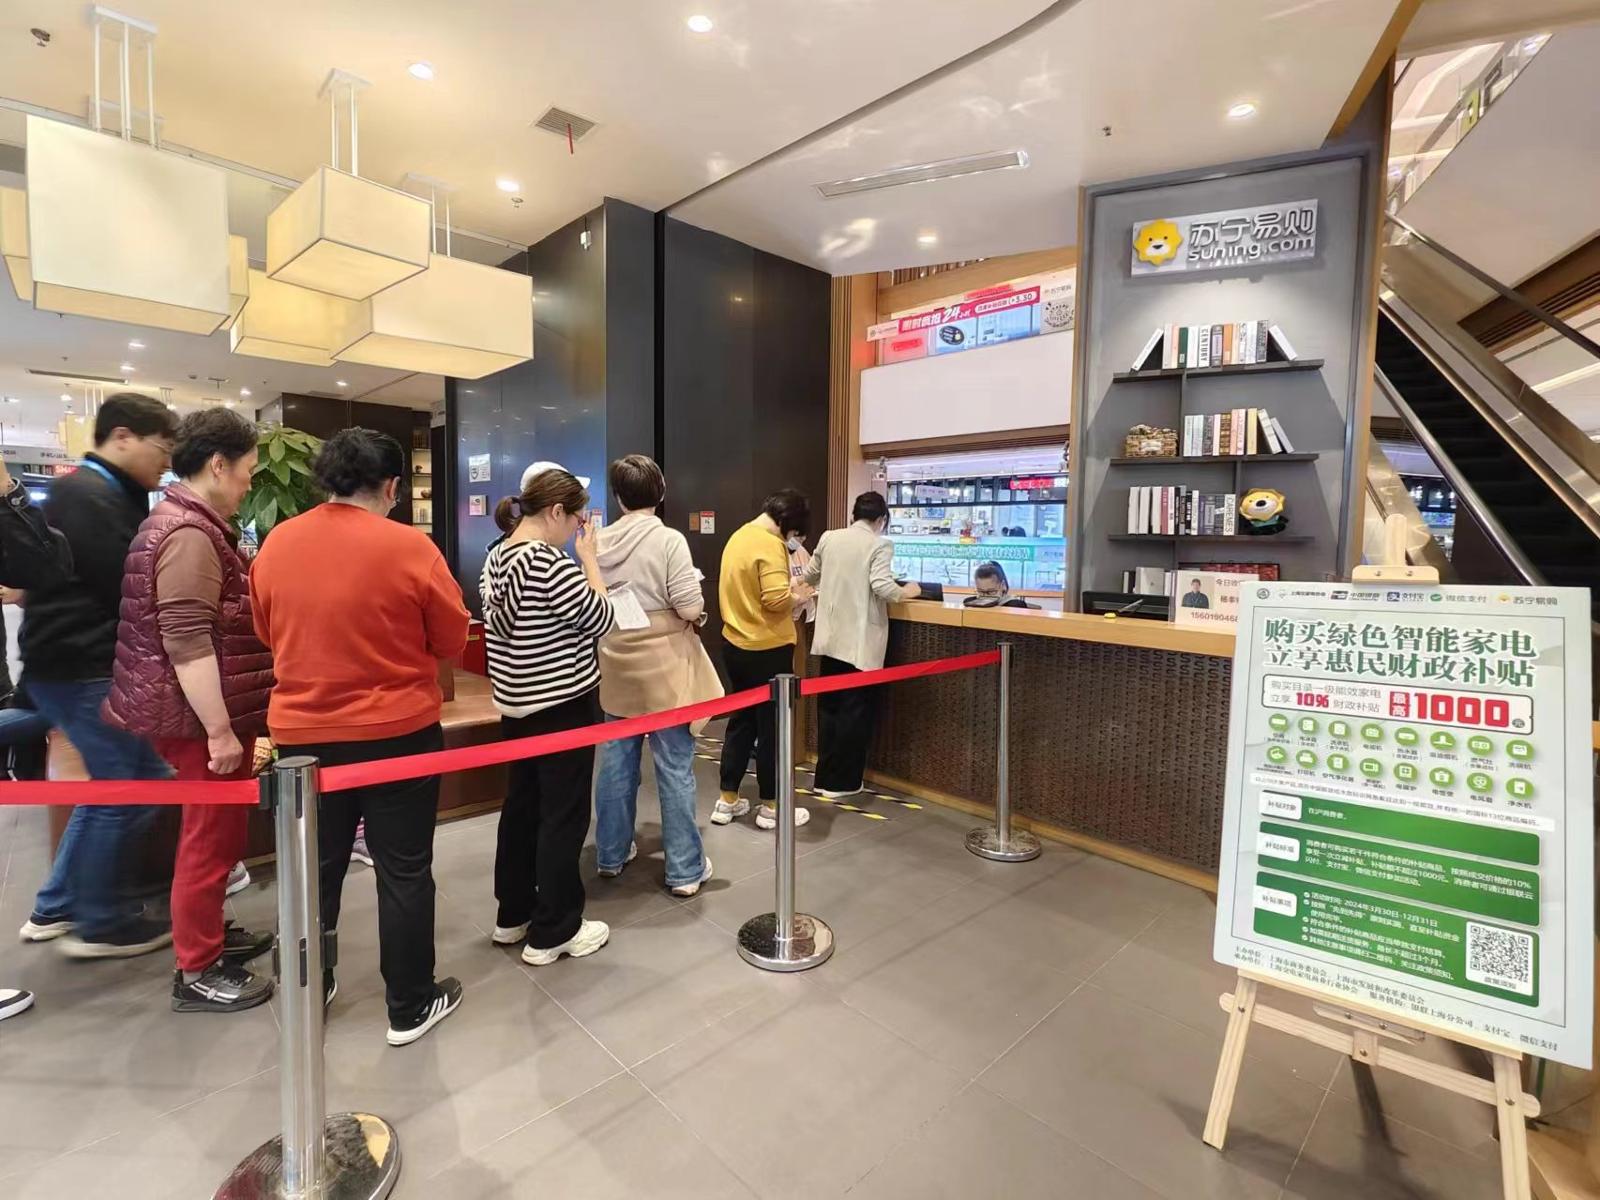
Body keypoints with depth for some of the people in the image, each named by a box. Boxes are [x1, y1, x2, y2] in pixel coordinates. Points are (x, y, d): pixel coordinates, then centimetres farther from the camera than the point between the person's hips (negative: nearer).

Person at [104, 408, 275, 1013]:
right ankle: (197, 972, 16)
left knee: (218, 831, 21)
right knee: (211, 837, 1)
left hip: (208, 712, 10)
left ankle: (210, 932, 36)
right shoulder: (188, 534, -20)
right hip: (203, 717, -10)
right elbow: (187, 642, -26)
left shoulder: (187, 523, 14)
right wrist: (220, 731, -25)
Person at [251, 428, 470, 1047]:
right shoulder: (409, 546, -15)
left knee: (316, 868, 20)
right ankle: (410, 1007, 24)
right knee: (404, 872, 10)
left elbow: (269, 633, 13)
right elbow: (452, 639, -6)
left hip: (302, 732, 4)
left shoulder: (276, 543, -1)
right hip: (399, 730, -4)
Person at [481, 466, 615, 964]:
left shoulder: (497, 557, 6)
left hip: (516, 702, 9)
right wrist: (589, 557, -9)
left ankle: (512, 915, 33)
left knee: (522, 804, 19)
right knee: (563, 815, 4)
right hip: (563, 706, -9)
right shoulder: (550, 562, -22)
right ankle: (551, 933, 17)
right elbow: (600, 621, -15)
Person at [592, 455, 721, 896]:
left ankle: (611, 855, 32)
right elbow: (689, 607, -17)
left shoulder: (599, 542, 1)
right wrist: (700, 615, 4)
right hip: (663, 666, -5)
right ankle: (685, 870, 13)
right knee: (674, 768, 3)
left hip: (616, 665, 5)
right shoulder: (669, 540, -14)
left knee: (617, 762, 16)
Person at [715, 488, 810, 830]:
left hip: (736, 645, 9)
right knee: (771, 726, 5)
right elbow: (776, 600, -26)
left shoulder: (738, 536, 10)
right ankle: (771, 806, 17)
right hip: (767, 649, -8)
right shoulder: (771, 545, -18)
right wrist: (798, 596, -7)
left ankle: (728, 800, 25)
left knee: (741, 721, 17)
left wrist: (787, 591, 13)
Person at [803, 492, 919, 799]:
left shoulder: (828, 538, 6)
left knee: (828, 706, 16)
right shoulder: (880, 544, -9)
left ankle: (825, 776, 25)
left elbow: (810, 576, 17)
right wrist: (906, 592, -1)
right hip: (860, 641, -5)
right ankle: (841, 781, 14)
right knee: (855, 709, 6)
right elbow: (882, 587, -20)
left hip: (831, 637, 5)